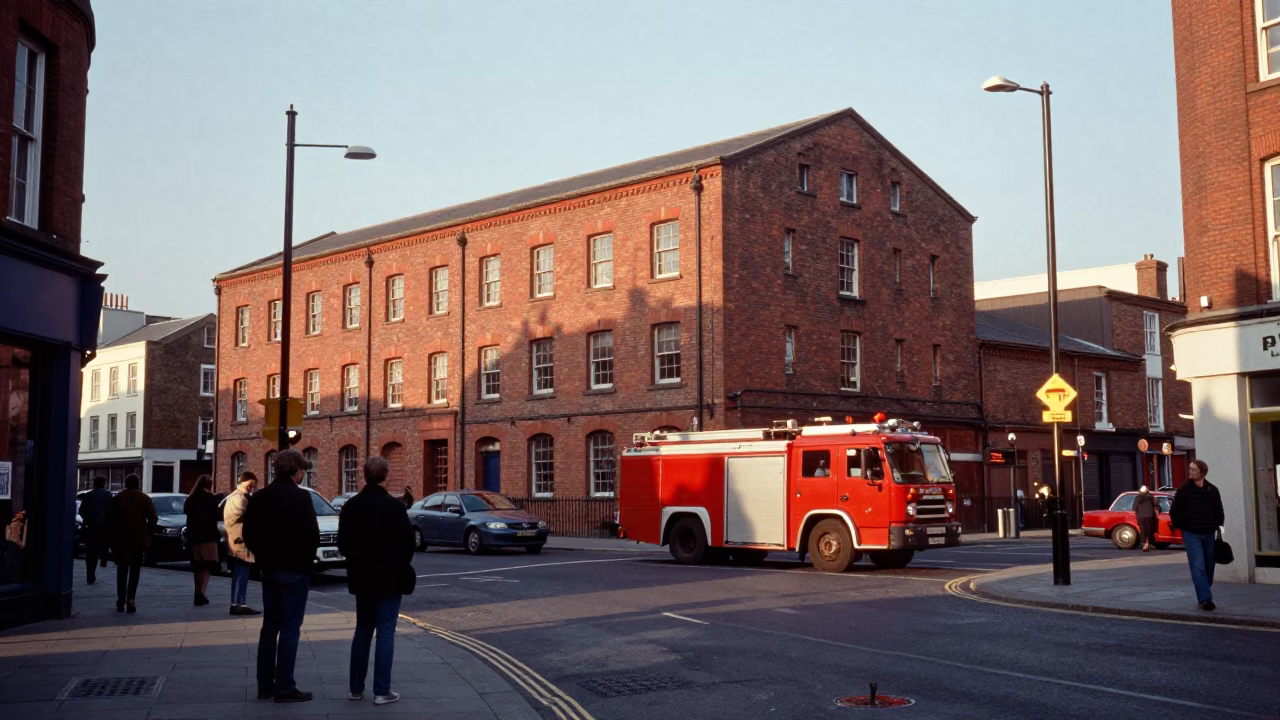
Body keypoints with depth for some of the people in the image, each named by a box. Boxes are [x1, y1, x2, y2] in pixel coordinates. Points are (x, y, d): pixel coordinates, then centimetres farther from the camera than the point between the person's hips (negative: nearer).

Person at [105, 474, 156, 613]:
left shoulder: (117, 498, 6)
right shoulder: (144, 498, 3)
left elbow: (110, 520, 3)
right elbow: (153, 519, -5)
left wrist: (111, 539, 9)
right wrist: (147, 534, 7)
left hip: (121, 540, 1)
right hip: (139, 540, -1)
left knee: (122, 570, 11)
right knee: (135, 571, 4)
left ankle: (121, 600, 8)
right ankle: (131, 598, -9)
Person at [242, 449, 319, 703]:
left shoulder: (259, 497, 5)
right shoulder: (300, 497, -16)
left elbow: (249, 534, 8)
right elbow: (312, 536, -19)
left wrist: (263, 556, 16)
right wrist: (307, 558, -1)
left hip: (269, 569, 7)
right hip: (295, 569, -7)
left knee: (269, 626, 14)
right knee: (289, 629, -1)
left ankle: (265, 685, 19)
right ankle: (284, 687, 2)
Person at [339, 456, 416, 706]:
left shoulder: (351, 506, 0)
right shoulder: (394, 506, -15)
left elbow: (343, 543, 6)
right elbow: (408, 542, -12)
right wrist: (401, 567, 6)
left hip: (362, 578, 5)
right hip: (389, 578, -5)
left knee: (362, 632, 15)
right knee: (385, 634, -1)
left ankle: (356, 688, 18)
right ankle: (382, 691, -1)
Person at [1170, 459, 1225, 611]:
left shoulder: (1212, 490, 6)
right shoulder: (1184, 490, -3)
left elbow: (1218, 511, 15)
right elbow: (1174, 512, 2)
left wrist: (1217, 525, 2)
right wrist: (1181, 527, 1)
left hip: (1209, 534, 4)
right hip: (1191, 534, -4)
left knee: (1209, 567, 9)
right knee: (1198, 567, -12)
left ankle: (1203, 596, 24)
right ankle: (1205, 599, -17)